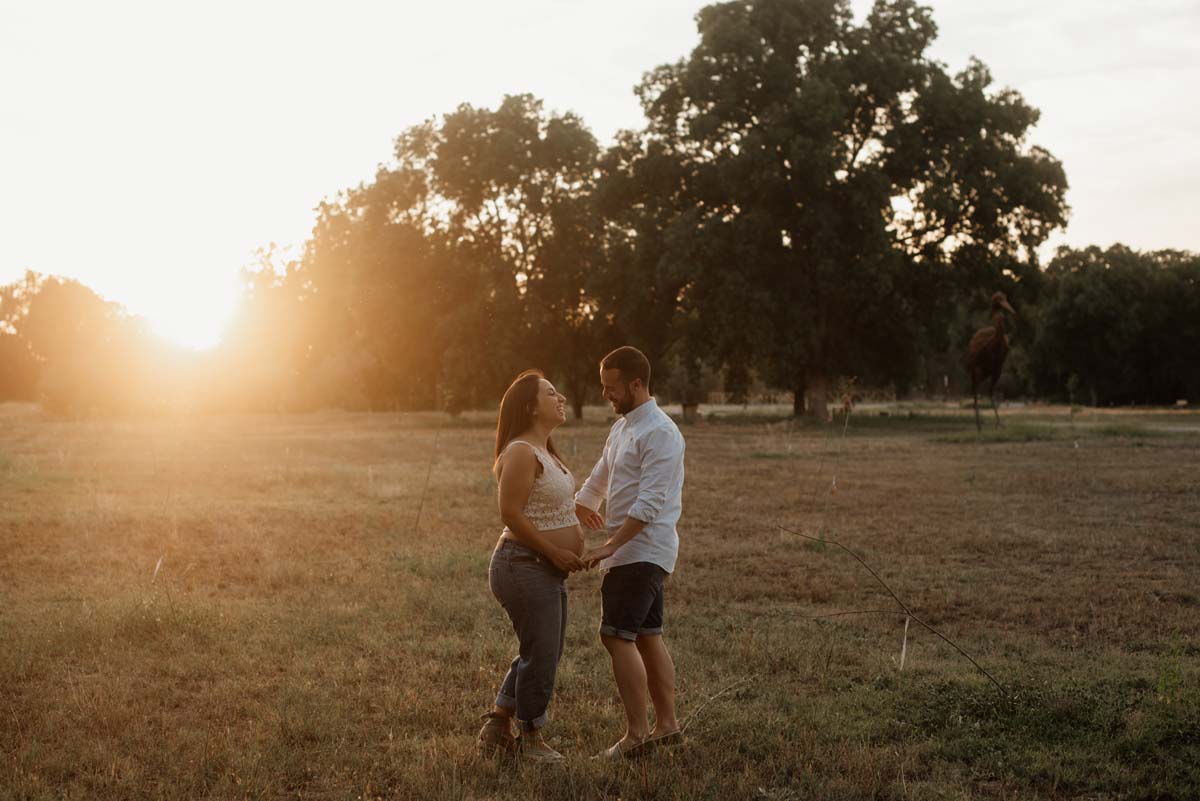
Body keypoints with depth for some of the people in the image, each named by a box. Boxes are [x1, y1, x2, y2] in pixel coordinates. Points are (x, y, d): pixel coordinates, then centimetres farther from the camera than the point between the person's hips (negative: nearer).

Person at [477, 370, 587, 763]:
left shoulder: (545, 451, 15)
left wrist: (568, 552, 15)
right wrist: (556, 552, -19)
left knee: (543, 653, 17)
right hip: (524, 566, -11)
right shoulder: (521, 453, -17)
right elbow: (511, 514, -22)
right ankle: (530, 739, 13)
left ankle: (497, 726, 27)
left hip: (548, 569, 11)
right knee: (540, 654, -2)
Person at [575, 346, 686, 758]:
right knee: (648, 636, 12)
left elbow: (649, 503, -24)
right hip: (634, 550, 10)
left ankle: (636, 734, -8)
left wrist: (611, 546, -26)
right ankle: (666, 725, 18)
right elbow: (598, 480, 28)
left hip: (643, 550, -10)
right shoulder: (622, 428, 15)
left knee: (618, 636, -11)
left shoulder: (659, 432, -17)